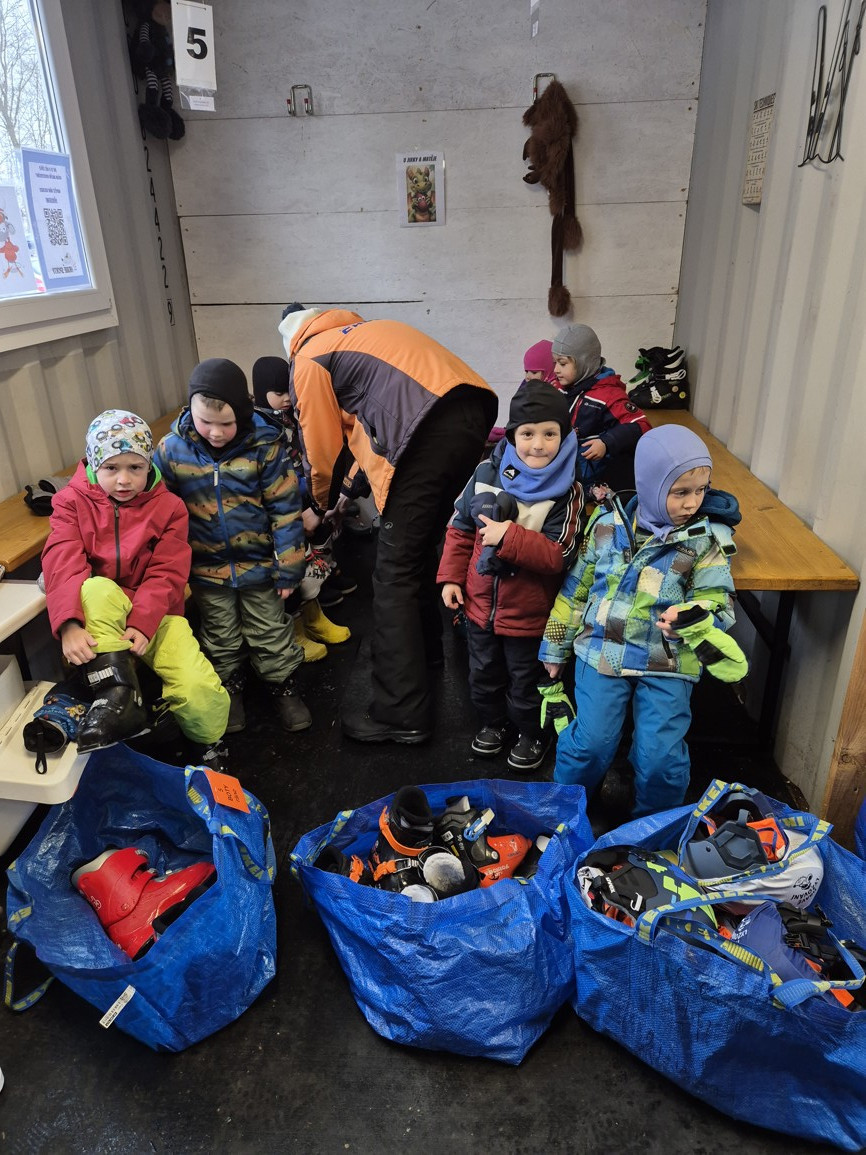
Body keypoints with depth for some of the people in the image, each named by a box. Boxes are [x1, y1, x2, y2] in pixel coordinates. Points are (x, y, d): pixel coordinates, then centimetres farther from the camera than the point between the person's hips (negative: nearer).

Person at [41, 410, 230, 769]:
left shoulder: (168, 506, -1)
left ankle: (210, 745, 12)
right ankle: (117, 694, -33)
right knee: (97, 589, -37)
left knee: (201, 690, -22)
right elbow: (62, 564, -16)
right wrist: (69, 624, -34)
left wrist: (142, 623, -28)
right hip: (98, 616, 0)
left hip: (155, 614, 0)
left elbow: (166, 574, -10)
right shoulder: (72, 501, 0)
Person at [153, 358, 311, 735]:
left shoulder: (264, 445, -17)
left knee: (270, 632, 14)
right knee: (221, 636, 18)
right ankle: (230, 688, 39)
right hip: (206, 569, 2)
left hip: (259, 564, -2)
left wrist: (288, 569, -9)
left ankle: (283, 686, 34)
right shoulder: (172, 449, -11)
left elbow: (285, 510, -11)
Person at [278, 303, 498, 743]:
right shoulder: (365, 331, 36)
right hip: (471, 413, 8)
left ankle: (400, 715, 2)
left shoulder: (308, 360, 14)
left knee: (395, 573, -1)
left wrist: (326, 505, 34)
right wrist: (349, 488, 44)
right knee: (421, 548, 24)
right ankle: (423, 645, 42)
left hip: (429, 431, -8)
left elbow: (322, 448, 16)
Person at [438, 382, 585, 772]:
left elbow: (558, 555, -23)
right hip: (480, 603, 4)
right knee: (483, 674, 23)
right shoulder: (487, 474, -7)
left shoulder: (567, 491, -17)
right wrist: (451, 577, 1)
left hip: (529, 612, -3)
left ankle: (532, 734, 42)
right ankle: (492, 722, 48)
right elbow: (460, 529, 4)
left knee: (527, 681, 16)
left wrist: (510, 537, -32)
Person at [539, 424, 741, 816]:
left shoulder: (707, 539, -4)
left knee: (661, 755, -3)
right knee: (592, 742, -2)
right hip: (602, 651, 1)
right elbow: (575, 589, 7)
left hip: (669, 661, 0)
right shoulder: (608, 524, -1)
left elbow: (719, 600, -9)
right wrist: (555, 647, 13)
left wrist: (689, 615, -33)